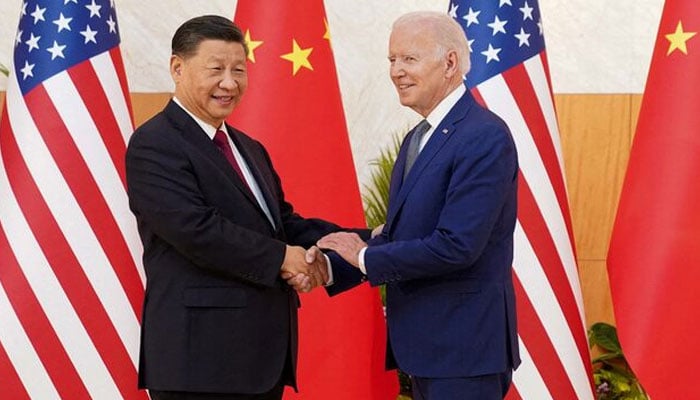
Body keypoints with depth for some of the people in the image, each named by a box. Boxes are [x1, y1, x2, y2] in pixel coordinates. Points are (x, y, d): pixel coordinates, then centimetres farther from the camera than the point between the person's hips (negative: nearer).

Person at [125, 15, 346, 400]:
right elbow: (196, 229, -20)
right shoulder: (154, 145, -9)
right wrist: (281, 258, -15)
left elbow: (283, 222, 17)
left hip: (265, 352, 9)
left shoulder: (249, 150, 21)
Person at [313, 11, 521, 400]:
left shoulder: (485, 137, -17)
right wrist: (330, 267, -2)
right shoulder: (417, 139, 14)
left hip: (463, 350, -9)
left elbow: (456, 246, -24)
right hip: (424, 344, 9)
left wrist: (366, 257, -13)